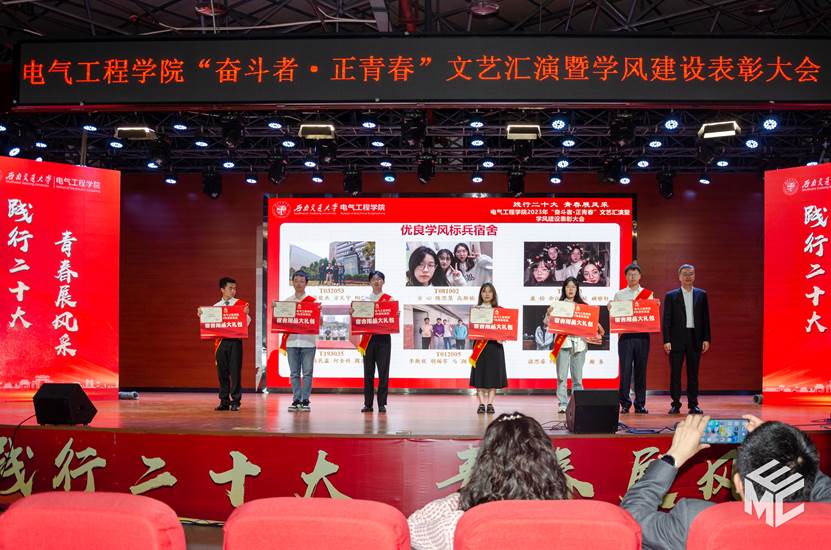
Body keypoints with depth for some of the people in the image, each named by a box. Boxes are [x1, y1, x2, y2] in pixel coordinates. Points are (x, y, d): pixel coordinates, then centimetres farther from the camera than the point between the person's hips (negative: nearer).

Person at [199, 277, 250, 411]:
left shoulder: (241, 304, 3)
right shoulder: (215, 306, 11)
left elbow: (246, 322, -4)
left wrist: (246, 313, -23)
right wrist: (201, 315, -1)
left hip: (235, 341, -3)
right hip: (220, 341, 3)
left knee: (235, 372, -3)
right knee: (222, 373, 6)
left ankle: (235, 401, 3)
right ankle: (224, 401, 14)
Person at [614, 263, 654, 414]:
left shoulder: (648, 294, 11)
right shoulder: (619, 295, 12)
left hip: (642, 335, 1)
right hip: (625, 335, 0)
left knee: (641, 370, 2)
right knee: (625, 369, -5)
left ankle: (640, 404, 8)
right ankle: (624, 403, 1)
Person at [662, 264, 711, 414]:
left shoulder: (701, 295, 9)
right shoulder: (671, 296, 3)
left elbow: (705, 318, 8)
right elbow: (666, 320, 1)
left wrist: (706, 339, 2)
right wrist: (666, 340, -7)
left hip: (695, 339, 1)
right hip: (677, 339, -1)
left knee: (693, 373, 6)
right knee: (675, 372, 0)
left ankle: (693, 404, 12)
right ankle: (675, 404, 7)